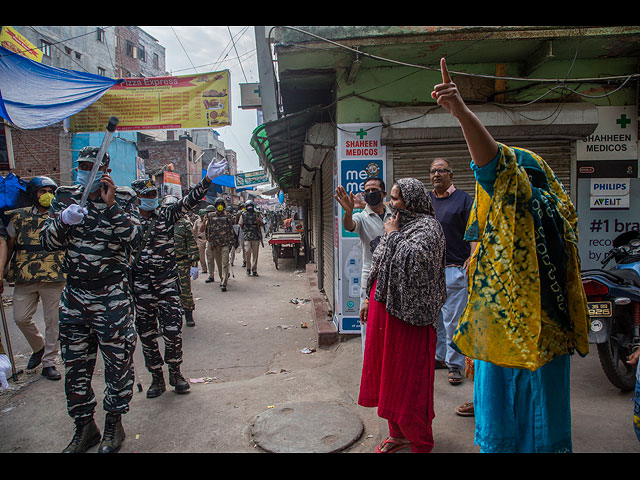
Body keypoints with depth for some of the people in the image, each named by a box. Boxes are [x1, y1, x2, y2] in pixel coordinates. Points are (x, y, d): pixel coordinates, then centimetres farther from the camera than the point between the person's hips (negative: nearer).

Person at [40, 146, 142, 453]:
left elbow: (134, 240, -15)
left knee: (118, 363, 7)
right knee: (75, 366, 13)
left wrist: (111, 206, -23)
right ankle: (85, 428, 31)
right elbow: (47, 242, 2)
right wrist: (64, 220, -18)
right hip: (73, 297, 4)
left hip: (112, 298, -3)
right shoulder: (64, 198, 6)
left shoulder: (123, 198, -3)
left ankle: (114, 423, 27)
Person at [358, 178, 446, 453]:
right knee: (387, 370, 15)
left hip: (407, 314, -8)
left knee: (407, 377, 1)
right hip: (384, 308, 9)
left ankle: (420, 443, 19)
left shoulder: (427, 226, -10)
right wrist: (370, 300, 19)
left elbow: (414, 258, -31)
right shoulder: (397, 225, 15)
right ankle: (398, 433, 32)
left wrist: (393, 235, -16)